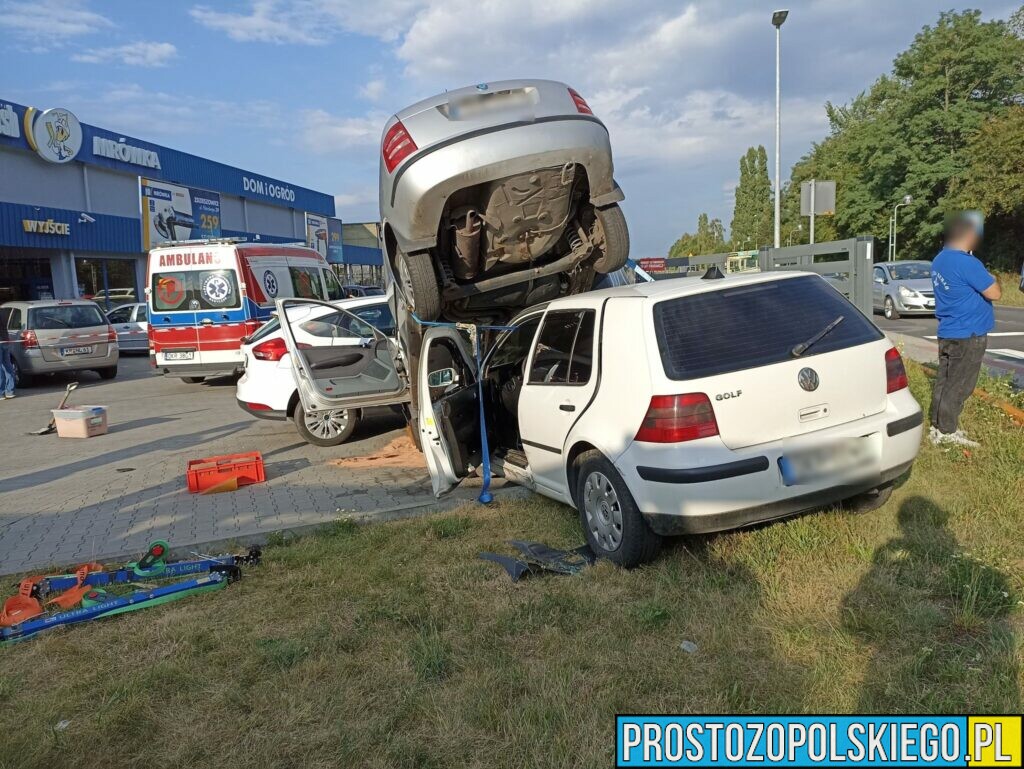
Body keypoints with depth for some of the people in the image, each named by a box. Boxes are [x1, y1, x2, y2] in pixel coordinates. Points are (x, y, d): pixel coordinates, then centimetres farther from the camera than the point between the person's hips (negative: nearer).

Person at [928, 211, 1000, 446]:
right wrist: (993, 280, 3)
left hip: (947, 332, 9)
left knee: (945, 381, 13)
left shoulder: (939, 261, 10)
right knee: (959, 385, -2)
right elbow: (994, 293, -16)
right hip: (968, 334, -9)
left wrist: (983, 279, 12)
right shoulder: (966, 263, -19)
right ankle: (946, 432, 3)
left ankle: (938, 426, 18)